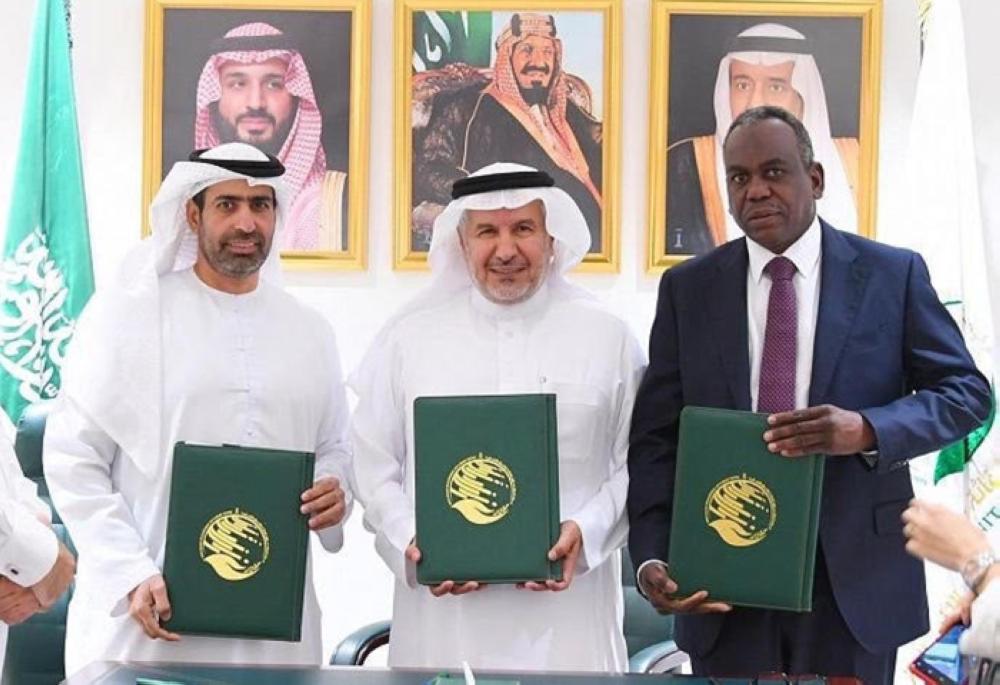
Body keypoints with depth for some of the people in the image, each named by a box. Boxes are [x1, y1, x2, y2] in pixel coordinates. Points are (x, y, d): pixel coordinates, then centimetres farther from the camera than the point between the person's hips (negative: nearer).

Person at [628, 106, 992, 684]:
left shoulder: (893, 274, 0)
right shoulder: (688, 288, 3)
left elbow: (966, 391, -1)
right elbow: (657, 435, 2)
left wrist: (867, 429, -20)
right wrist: (652, 557, -11)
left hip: (853, 577, -1)